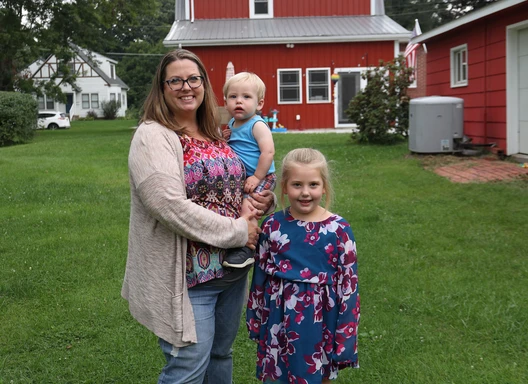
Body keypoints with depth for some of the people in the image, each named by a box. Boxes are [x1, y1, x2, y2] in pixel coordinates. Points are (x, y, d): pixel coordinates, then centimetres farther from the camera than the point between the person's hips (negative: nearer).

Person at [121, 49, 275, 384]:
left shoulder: (218, 134, 10)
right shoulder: (153, 137, -12)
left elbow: (238, 184, 23)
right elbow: (171, 206, -23)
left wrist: (266, 199, -1)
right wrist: (236, 231, -18)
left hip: (233, 271, 7)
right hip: (187, 276, -7)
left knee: (221, 356, 20)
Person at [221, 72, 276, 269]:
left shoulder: (257, 125, -15)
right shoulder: (233, 124, 10)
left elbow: (268, 151, -24)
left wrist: (257, 177, -23)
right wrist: (226, 140, 5)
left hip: (261, 177, -10)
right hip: (240, 178, 10)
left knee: (247, 207, -25)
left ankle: (246, 250, -20)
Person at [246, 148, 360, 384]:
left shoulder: (338, 230, -11)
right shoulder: (272, 226, -5)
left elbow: (348, 285, -7)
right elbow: (260, 277, 4)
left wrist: (344, 334, -6)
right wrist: (255, 320, 9)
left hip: (319, 318, -2)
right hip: (279, 317, 2)